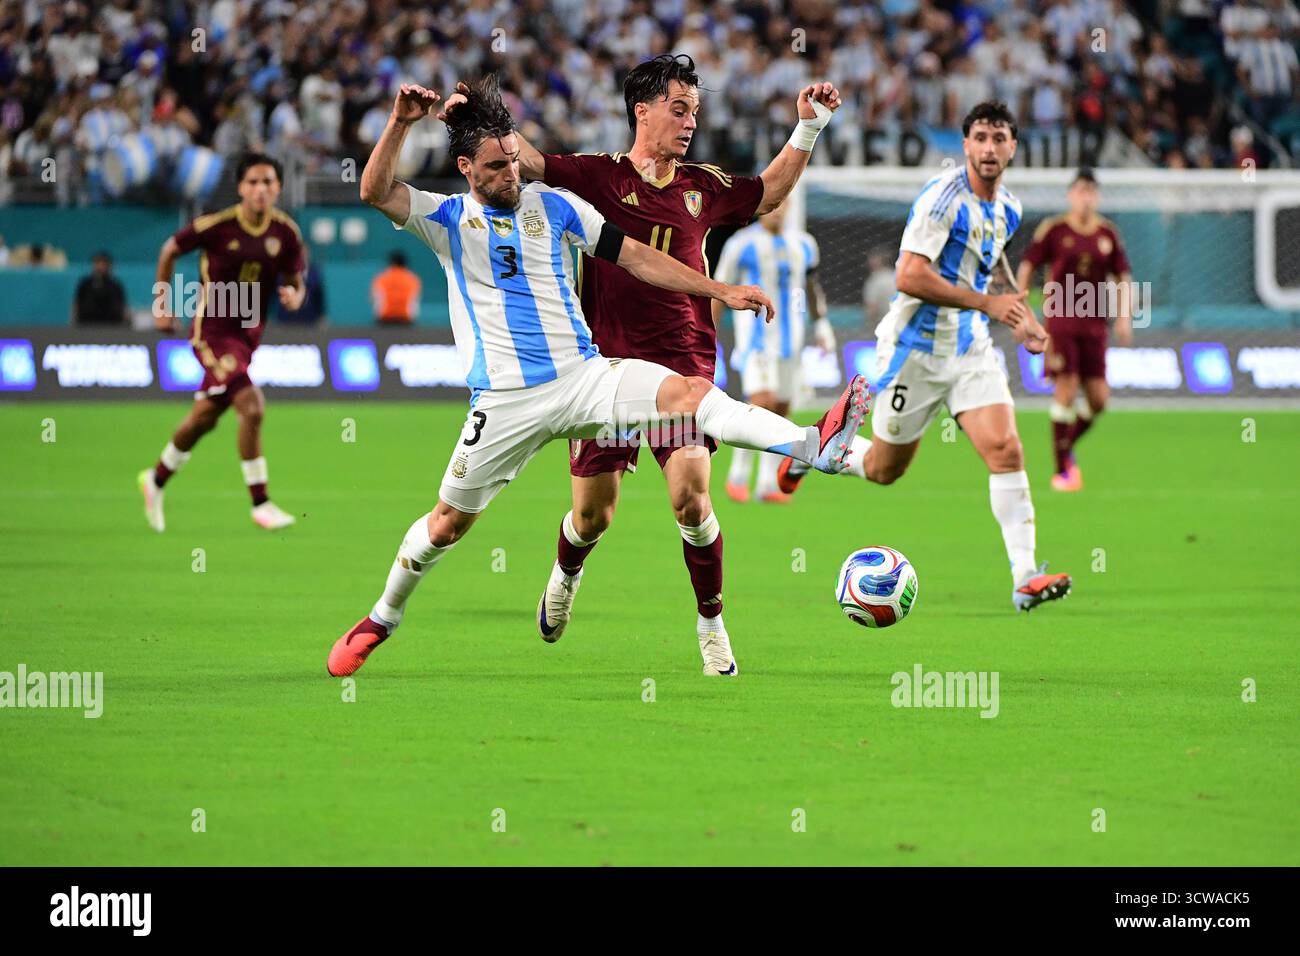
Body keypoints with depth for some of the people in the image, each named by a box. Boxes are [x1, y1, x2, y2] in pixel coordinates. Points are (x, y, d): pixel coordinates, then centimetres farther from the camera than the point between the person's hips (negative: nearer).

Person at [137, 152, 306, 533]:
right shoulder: (217, 226, -13)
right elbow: (170, 251, 3)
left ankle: (156, 480, 39)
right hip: (212, 331, -6)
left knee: (205, 417, 17)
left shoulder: (286, 232, -2)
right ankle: (260, 503, -12)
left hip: (249, 333, 6)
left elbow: (296, 283, 6)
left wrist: (294, 296, -18)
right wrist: (162, 302, 3)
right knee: (251, 408, -20)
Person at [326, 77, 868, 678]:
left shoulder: (553, 205, 7)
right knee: (449, 521, 6)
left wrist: (720, 291, 5)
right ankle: (381, 619, 28)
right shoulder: (447, 219, 3)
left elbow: (634, 256, 9)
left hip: (583, 376, 1)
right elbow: (375, 193, -13)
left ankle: (814, 447, -41)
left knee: (687, 391, -24)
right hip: (505, 399, -1)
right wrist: (401, 123, -26)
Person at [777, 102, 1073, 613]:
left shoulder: (1008, 209, 7)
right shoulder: (943, 196, -18)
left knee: (1006, 450, -13)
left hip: (971, 347, 6)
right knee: (884, 469, 8)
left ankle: (1025, 579, -15)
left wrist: (1018, 316, 13)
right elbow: (909, 277, -26)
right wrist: (986, 303, -25)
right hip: (917, 346, -6)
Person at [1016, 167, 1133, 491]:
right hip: (1060, 318, -4)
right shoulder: (1053, 229, -2)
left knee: (1098, 397, -1)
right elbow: (1026, 267, 3)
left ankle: (1067, 446, 26)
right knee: (1066, 389, -12)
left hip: (1094, 324, 4)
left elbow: (1124, 277, 13)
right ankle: (1062, 469, -4)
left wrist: (1124, 316, 2)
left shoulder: (1108, 233, 8)